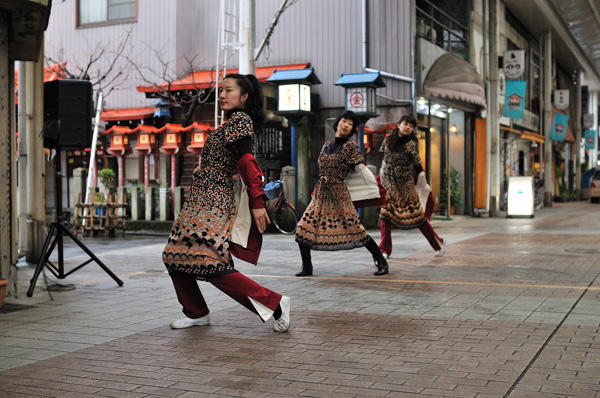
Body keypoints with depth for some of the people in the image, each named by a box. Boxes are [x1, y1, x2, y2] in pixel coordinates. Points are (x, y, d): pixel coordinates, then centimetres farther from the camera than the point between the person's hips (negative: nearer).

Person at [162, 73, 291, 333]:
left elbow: (247, 161, -20)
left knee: (211, 263, -18)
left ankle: (274, 303, -14)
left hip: (214, 202, -10)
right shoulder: (232, 122, 19)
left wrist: (257, 202, -27)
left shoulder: (240, 120, -9)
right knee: (174, 256, 12)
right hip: (201, 201, 10)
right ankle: (196, 314, 23)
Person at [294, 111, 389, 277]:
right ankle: (307, 268, 12)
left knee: (356, 231, -7)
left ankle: (381, 261, 9)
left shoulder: (350, 146, -4)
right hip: (320, 195, 6)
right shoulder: (326, 146, 14)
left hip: (339, 195, -6)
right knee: (303, 229, -2)